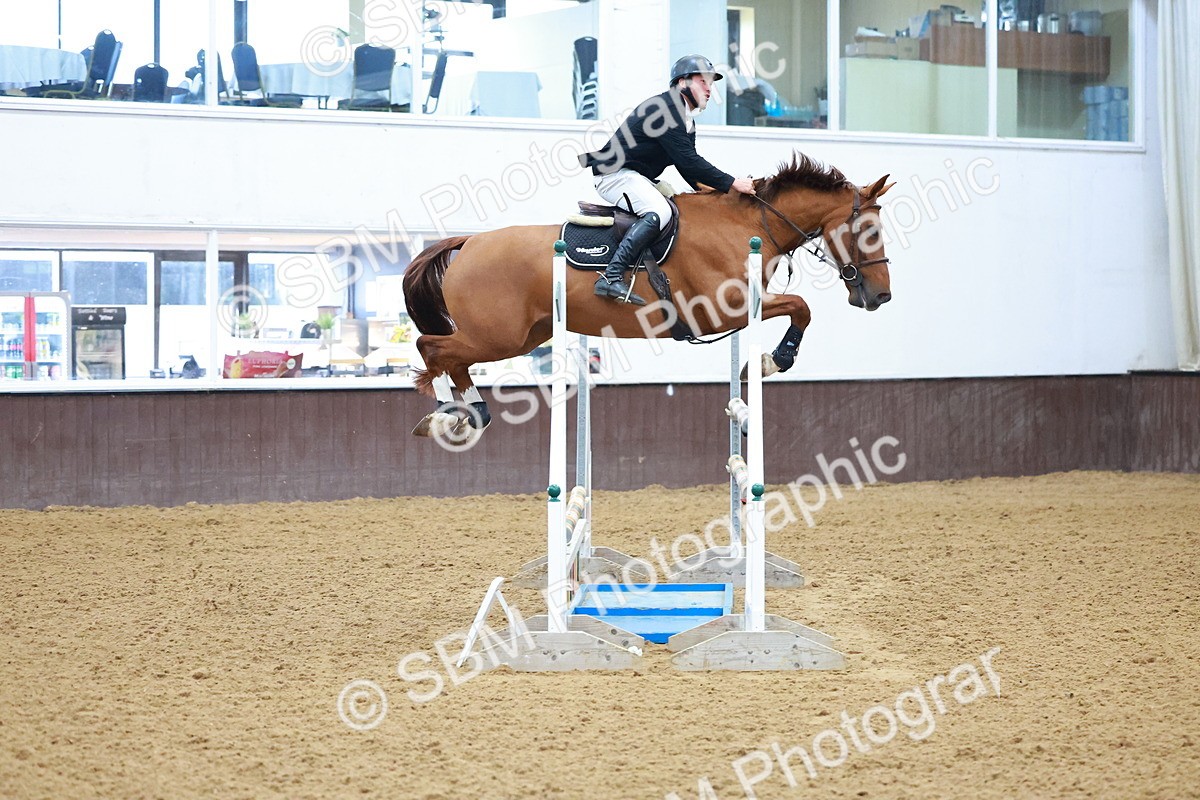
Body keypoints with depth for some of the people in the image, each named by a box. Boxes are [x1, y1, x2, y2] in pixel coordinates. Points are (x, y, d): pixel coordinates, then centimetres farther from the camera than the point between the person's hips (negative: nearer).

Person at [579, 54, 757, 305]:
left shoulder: (686, 120, 16)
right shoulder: (663, 109, -18)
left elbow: (687, 165, 17)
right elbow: (687, 160, -23)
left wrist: (709, 188, -2)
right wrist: (731, 183, -21)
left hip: (640, 179, 11)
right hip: (615, 174, -11)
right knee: (659, 212, -30)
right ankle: (611, 278, -38)